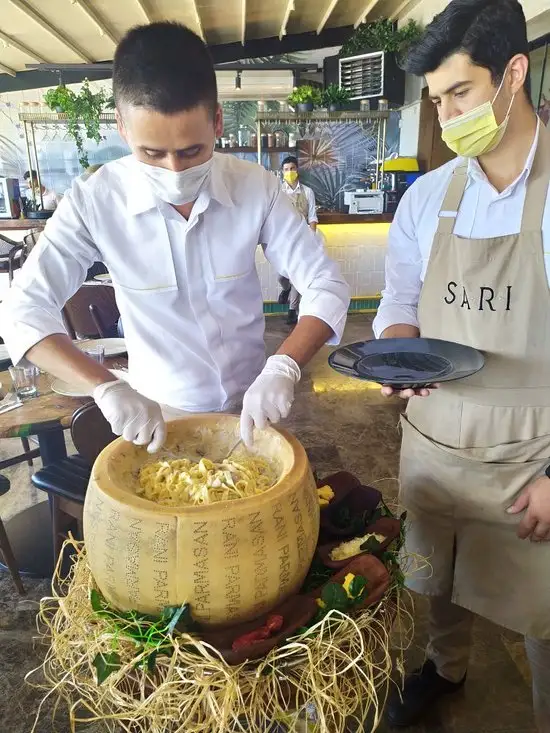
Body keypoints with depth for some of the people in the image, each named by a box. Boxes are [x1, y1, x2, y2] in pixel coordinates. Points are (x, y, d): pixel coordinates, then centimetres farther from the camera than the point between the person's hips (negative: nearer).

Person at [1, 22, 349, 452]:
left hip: (251, 403, 2)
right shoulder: (95, 202, -18)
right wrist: (107, 388, -32)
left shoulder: (256, 188, -16)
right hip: (156, 412, -1)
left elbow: (327, 286, -14)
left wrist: (283, 367, -31)